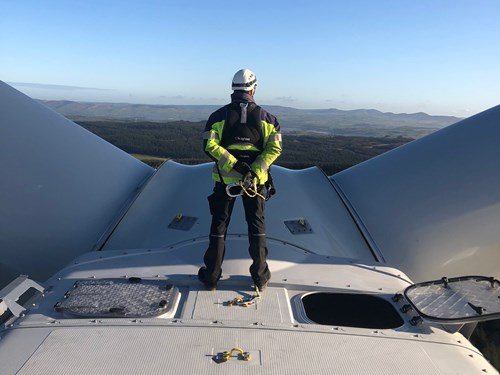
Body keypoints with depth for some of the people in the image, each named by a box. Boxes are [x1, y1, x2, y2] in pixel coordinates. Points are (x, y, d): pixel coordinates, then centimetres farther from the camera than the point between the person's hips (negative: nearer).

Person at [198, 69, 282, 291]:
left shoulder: (219, 115, -2)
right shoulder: (264, 116, 1)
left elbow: (210, 145, -14)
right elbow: (275, 147, -10)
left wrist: (234, 164, -17)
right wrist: (256, 171, -15)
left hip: (225, 178, 0)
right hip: (255, 179, 1)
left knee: (219, 225, 11)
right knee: (257, 225, 14)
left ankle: (211, 276, 21)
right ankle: (260, 277, 23)